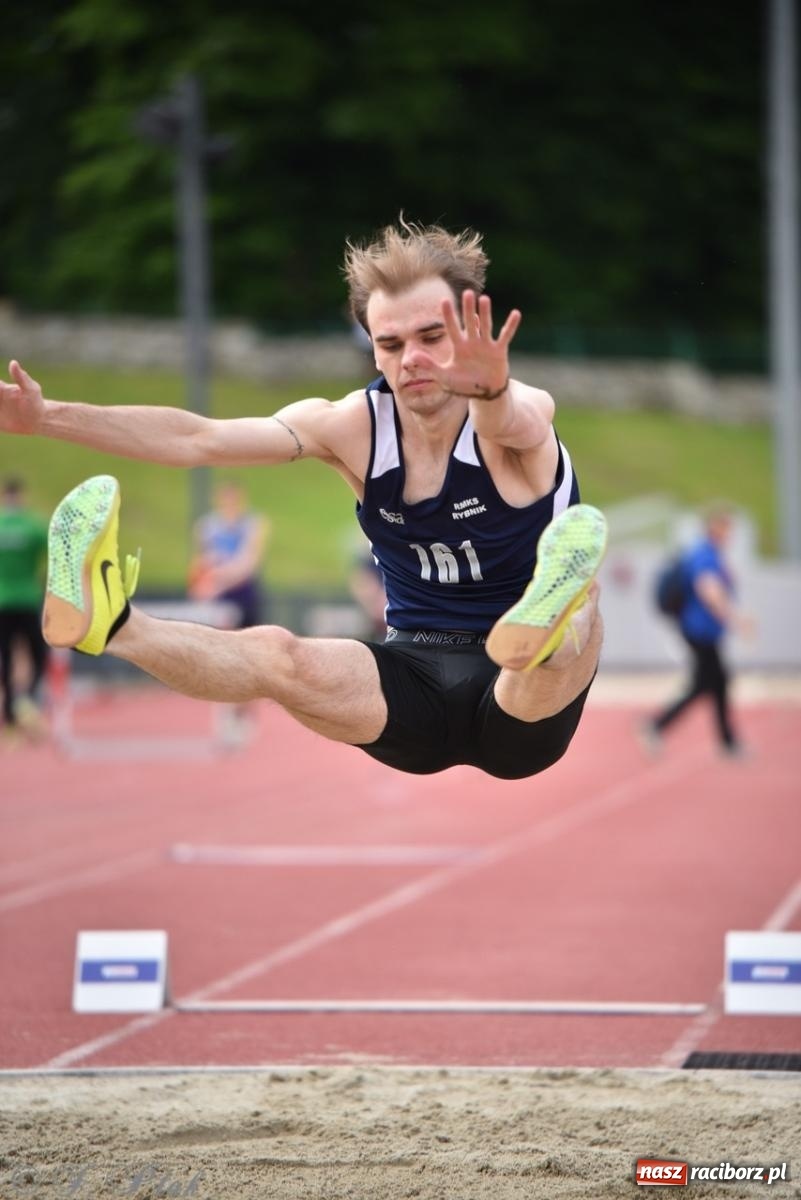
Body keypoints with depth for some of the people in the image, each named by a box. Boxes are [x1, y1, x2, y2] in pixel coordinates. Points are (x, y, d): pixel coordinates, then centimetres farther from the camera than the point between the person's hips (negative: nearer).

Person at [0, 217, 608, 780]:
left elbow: (511, 421, -39)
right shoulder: (355, 426, -1)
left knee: (578, 605, -37)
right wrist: (49, 416, -21)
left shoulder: (522, 419, -12)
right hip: (414, 684, 4)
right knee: (276, 655, -26)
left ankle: (541, 633, -67)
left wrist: (489, 387, -65)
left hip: (516, 713, -4)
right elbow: (200, 439, -9)